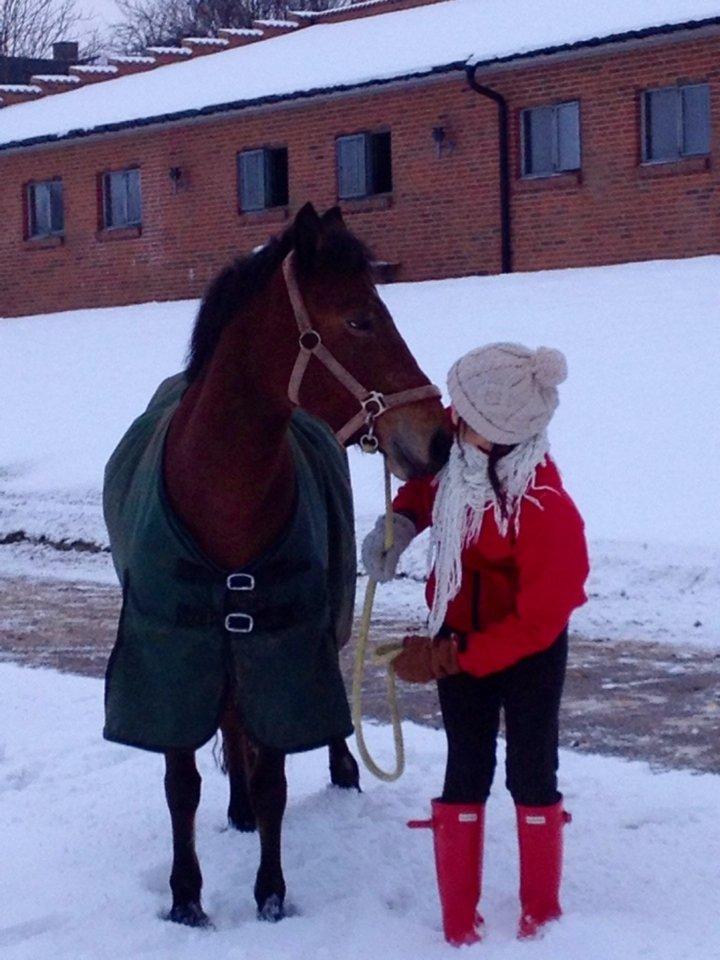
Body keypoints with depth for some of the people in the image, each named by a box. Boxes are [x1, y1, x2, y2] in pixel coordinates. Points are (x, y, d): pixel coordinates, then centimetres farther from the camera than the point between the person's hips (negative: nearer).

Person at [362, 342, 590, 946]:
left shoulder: (545, 509, -34)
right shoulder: (457, 445, -19)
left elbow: (537, 621, -26)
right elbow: (427, 483, 7)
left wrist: (449, 658, -24)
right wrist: (400, 521, -13)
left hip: (528, 649, -5)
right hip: (460, 634, 5)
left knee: (531, 772, 7)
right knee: (466, 772, 9)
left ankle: (542, 914, 26)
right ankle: (459, 925, 17)